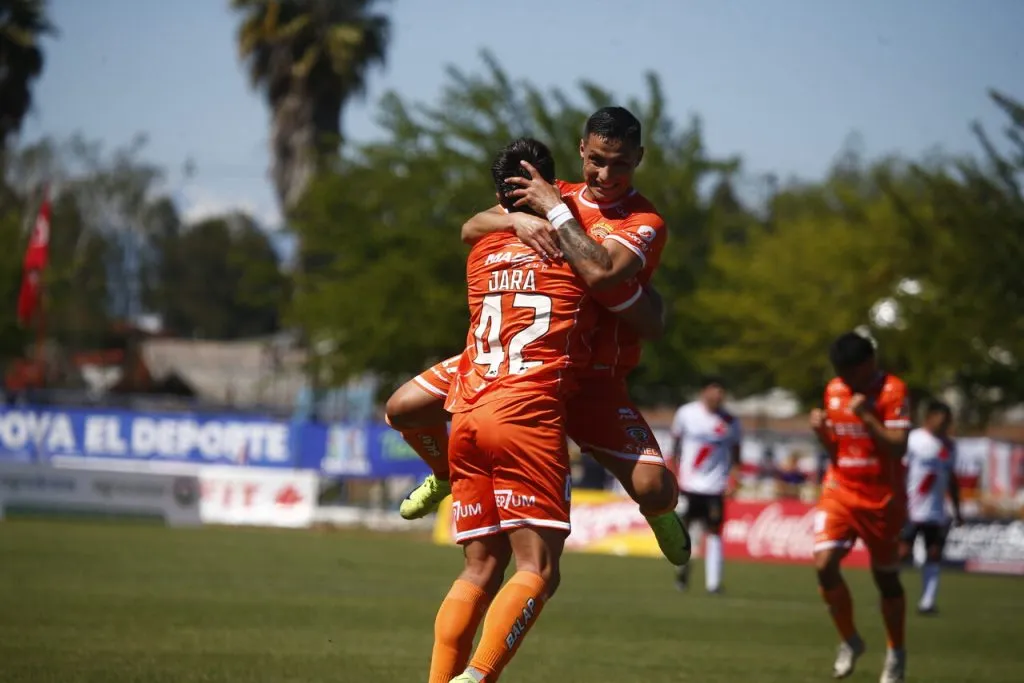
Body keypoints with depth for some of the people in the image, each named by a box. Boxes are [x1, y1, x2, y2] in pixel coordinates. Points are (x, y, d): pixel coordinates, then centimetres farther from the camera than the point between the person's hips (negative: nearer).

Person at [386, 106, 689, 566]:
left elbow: (601, 273, -32)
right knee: (404, 409, 0)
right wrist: (517, 218, -22)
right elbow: (471, 229, -1)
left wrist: (555, 209, -24)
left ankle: (659, 515, 22)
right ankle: (446, 476, 35)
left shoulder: (645, 223, -11)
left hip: (591, 375, -5)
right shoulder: (561, 195, 7)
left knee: (654, 490, -20)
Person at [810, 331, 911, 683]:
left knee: (886, 578, 7)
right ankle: (850, 641, 7)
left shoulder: (892, 391, -12)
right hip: (839, 492, 4)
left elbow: (898, 446, -20)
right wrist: (821, 431, -6)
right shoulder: (834, 391, 6)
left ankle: (896, 654, 26)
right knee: (824, 564, -13)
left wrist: (866, 416, -27)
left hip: (882, 499, -4)